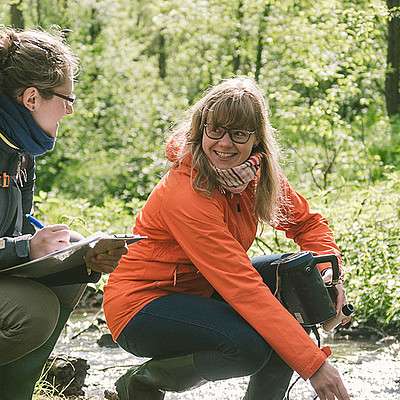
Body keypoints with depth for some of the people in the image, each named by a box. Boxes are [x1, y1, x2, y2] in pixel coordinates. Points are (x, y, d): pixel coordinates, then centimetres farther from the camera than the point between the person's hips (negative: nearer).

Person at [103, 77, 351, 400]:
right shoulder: (186, 197, -29)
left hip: (200, 293, 8)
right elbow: (244, 288, -34)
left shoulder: (256, 173, -6)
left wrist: (327, 273, -15)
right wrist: (314, 364, -37)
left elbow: (308, 224, 8)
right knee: (249, 344, -31)